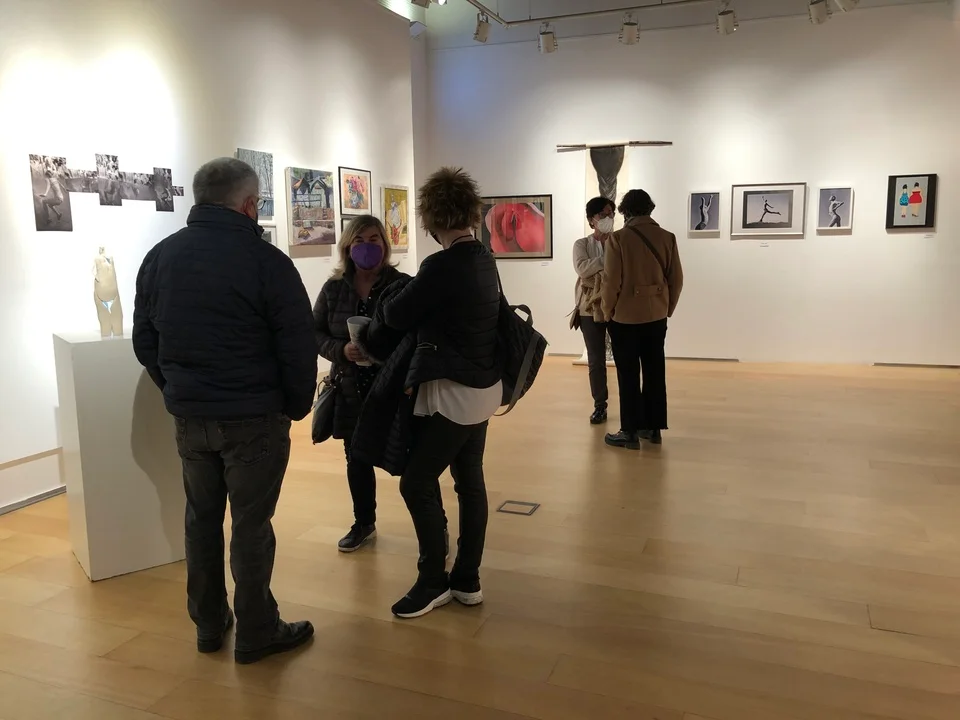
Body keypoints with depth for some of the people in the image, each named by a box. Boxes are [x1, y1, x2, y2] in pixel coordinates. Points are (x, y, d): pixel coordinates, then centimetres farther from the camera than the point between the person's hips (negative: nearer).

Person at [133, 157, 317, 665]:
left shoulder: (159, 257, 5)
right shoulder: (266, 260, -14)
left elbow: (144, 341, 11)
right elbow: (298, 348, -13)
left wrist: (179, 391, 18)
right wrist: (297, 406, 1)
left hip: (188, 416, 6)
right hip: (254, 417, -5)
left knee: (202, 519, 17)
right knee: (251, 526, 4)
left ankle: (208, 625, 30)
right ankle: (256, 634, 17)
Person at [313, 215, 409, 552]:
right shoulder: (334, 288, 1)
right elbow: (315, 333, 5)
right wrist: (341, 350, -14)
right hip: (351, 388, 4)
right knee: (357, 459, 16)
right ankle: (364, 524, 37)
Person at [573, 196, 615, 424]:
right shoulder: (582, 244, 4)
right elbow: (582, 269, -16)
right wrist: (606, 255, -22)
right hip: (591, 308, 0)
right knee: (596, 360, 7)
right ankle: (600, 406, 19)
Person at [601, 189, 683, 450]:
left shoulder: (618, 238, -12)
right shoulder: (667, 237, 0)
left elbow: (611, 282, -13)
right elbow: (676, 279, 2)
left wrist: (607, 312, 1)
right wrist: (668, 308, 15)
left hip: (625, 316, -4)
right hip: (656, 316, 4)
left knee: (628, 376, 3)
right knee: (655, 373, 12)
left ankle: (630, 432, 8)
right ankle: (654, 428, 21)